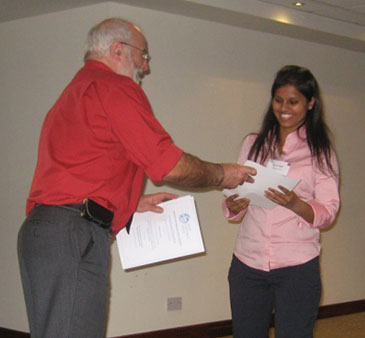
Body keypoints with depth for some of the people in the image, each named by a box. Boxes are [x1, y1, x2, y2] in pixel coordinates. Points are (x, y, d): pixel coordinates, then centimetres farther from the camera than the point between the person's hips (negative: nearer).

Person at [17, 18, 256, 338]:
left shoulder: (74, 93, 27)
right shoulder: (115, 86, -3)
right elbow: (169, 164, -6)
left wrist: (134, 202, 25)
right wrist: (221, 175, 10)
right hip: (73, 235, -10)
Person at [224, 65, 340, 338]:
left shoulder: (321, 151, 3)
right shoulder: (253, 144, 12)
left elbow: (329, 212, -3)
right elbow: (237, 191, 13)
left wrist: (296, 205, -23)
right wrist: (233, 206, -11)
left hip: (298, 267, -2)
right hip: (247, 263, 3)